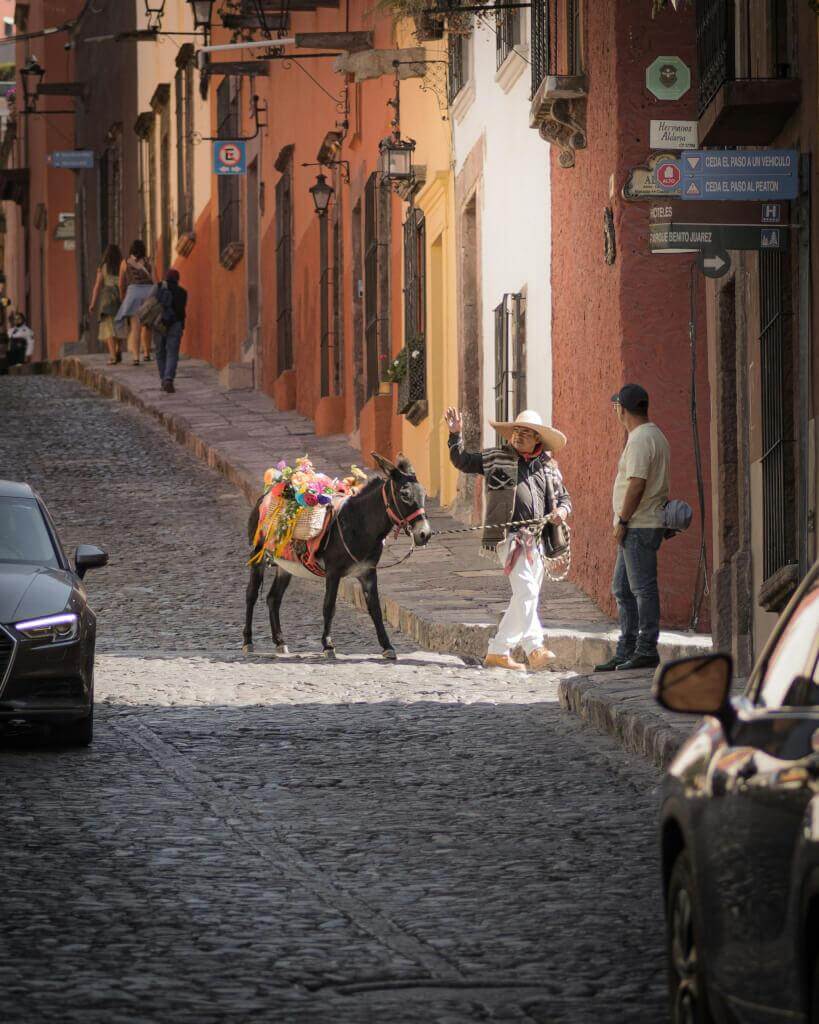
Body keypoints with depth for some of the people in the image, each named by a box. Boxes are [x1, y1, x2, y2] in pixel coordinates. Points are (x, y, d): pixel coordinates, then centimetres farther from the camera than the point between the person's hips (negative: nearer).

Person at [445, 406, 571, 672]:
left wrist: (562, 510, 1)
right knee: (526, 591, -19)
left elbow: (564, 496, 23)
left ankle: (498, 652, 15)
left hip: (537, 539, 5)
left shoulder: (548, 467, 16)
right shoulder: (497, 458, 8)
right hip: (510, 535, -5)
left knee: (525, 597, 7)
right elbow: (461, 461, 13)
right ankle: (534, 649, -24)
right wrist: (455, 435, 0)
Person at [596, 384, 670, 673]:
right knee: (622, 589, 14)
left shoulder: (640, 439, -16)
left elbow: (637, 484, -22)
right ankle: (626, 652, 18)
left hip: (638, 527, -11)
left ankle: (646, 650, -6)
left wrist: (622, 521, -17)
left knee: (642, 588, -8)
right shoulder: (655, 435, 17)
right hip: (641, 527, 11)